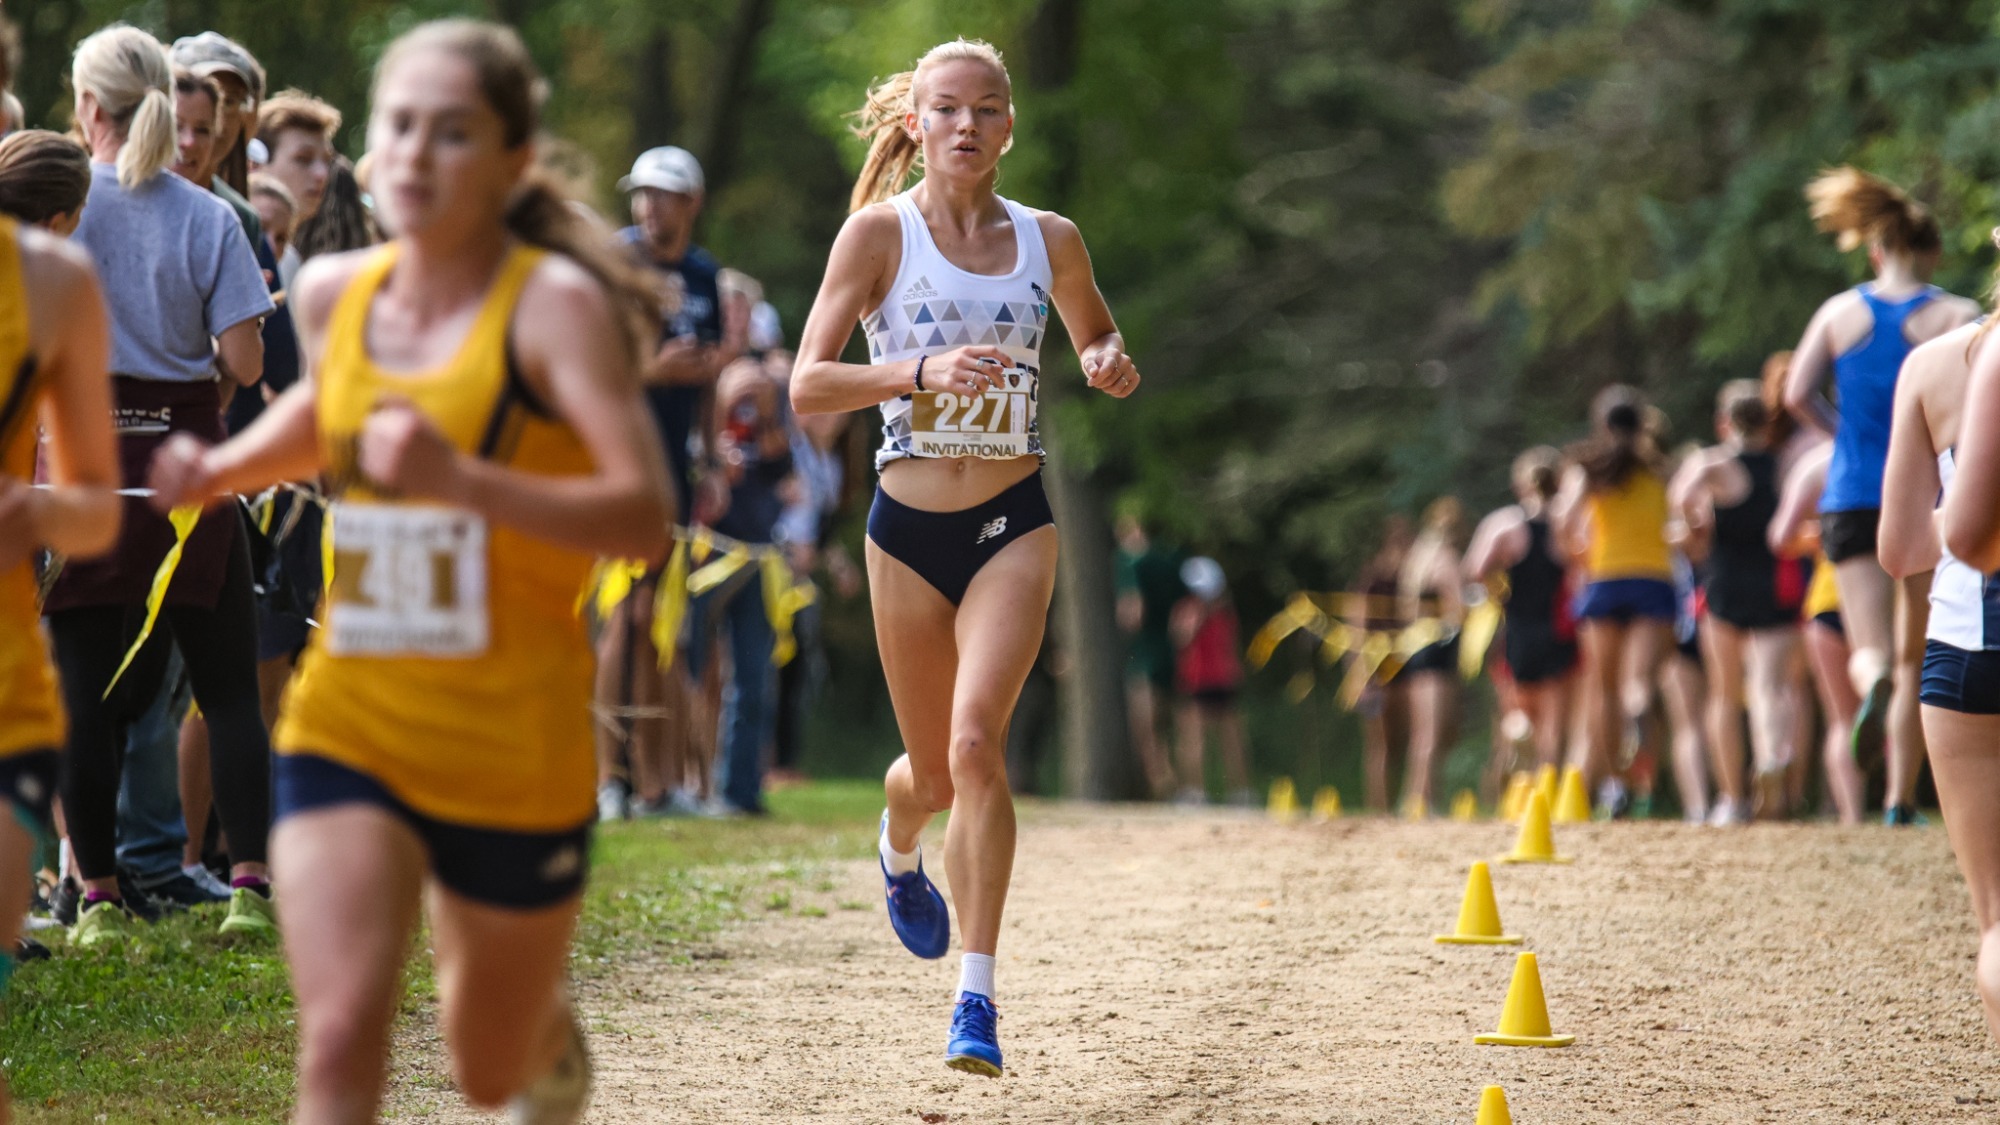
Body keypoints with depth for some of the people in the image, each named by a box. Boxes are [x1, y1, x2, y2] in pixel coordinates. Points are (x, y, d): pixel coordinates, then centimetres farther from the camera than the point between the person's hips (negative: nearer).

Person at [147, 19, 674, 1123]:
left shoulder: (557, 305, -15)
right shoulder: (333, 294, 2)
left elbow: (645, 515, -24)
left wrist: (463, 481, -36)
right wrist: (217, 470, 8)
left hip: (511, 748, -3)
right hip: (344, 728, 3)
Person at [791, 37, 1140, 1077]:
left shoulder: (1048, 240, 3)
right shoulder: (880, 233, -4)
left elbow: (1096, 340, 22)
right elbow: (807, 386, -11)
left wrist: (1112, 366, -2)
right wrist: (922, 371, -25)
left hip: (1013, 524, 0)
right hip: (908, 530, 0)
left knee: (976, 741, -20)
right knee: (935, 771, 11)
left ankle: (977, 998, -18)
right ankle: (900, 846, 50)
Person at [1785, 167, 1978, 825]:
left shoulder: (1841, 312, 4)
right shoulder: (1956, 316, -2)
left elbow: (1797, 394, -3)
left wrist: (1845, 433, 11)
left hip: (1852, 499, 0)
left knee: (1872, 650, 0)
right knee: (1915, 658, 12)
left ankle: (1874, 685, -38)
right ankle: (1901, 799, 11)